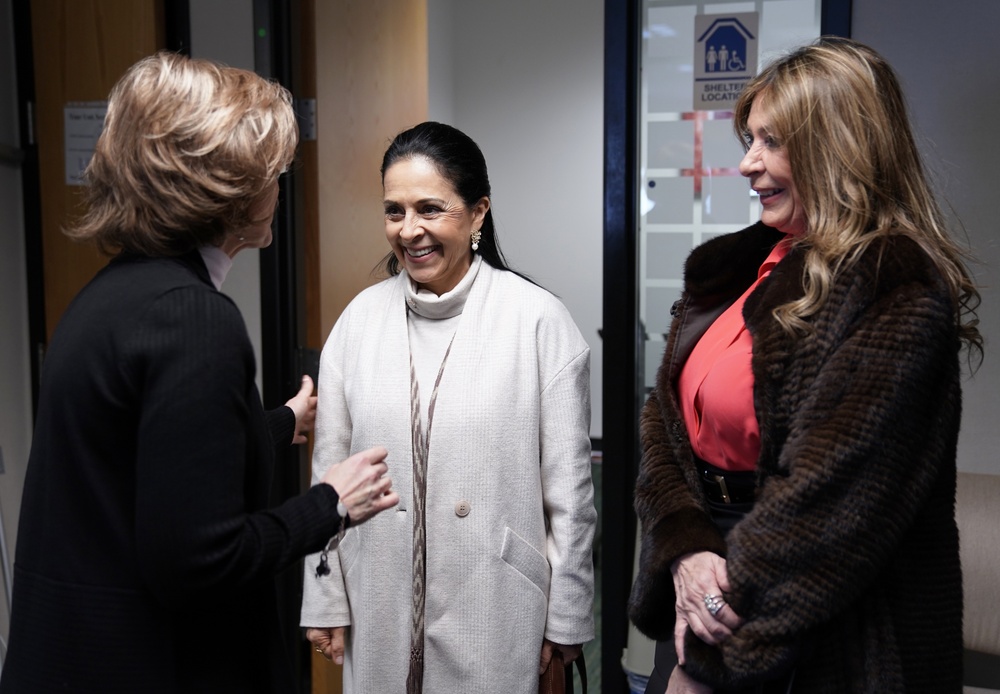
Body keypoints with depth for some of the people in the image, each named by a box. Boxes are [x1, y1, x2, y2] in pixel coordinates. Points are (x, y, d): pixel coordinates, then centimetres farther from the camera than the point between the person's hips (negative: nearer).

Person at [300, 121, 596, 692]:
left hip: (494, 610, -3)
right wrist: (325, 601, 6)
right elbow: (330, 471, 5)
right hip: (380, 610, 3)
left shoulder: (537, 319, -9)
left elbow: (569, 486, -5)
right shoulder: (361, 318, 1)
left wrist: (567, 616, -2)